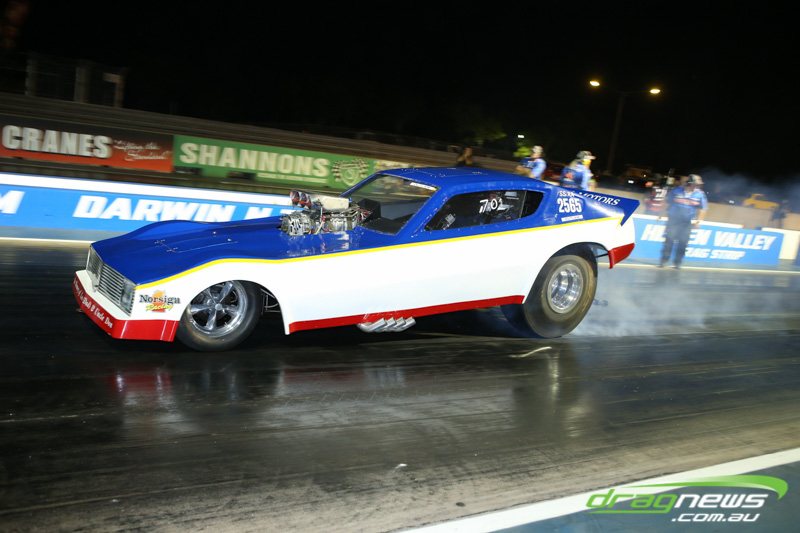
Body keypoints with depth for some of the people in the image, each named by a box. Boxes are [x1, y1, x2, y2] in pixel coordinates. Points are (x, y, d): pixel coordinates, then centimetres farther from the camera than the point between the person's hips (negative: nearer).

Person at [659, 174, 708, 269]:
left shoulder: (700, 195, 1)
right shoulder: (676, 191, -2)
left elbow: (703, 209, 7)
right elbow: (667, 203, 7)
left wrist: (698, 221, -2)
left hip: (687, 222, 1)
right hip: (673, 219, -1)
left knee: (683, 243, 0)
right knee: (669, 240, -4)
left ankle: (678, 262, 13)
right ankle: (664, 260, 5)